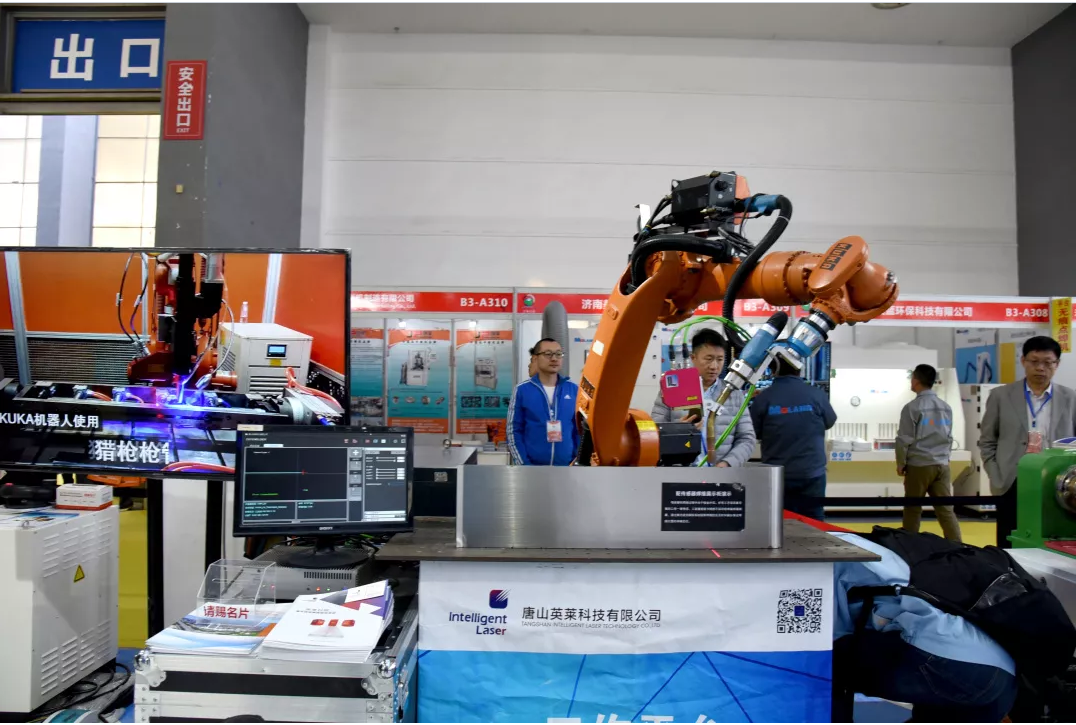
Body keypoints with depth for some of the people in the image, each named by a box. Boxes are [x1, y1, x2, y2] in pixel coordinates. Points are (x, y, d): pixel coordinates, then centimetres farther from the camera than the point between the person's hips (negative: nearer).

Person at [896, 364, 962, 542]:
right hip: (942, 465, 5)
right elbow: (949, 437, 14)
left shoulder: (912, 407, -10)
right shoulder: (946, 407, 7)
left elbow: (904, 439, -9)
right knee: (946, 510, 4)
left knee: (912, 510, 7)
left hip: (918, 466, -5)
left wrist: (901, 464, 2)